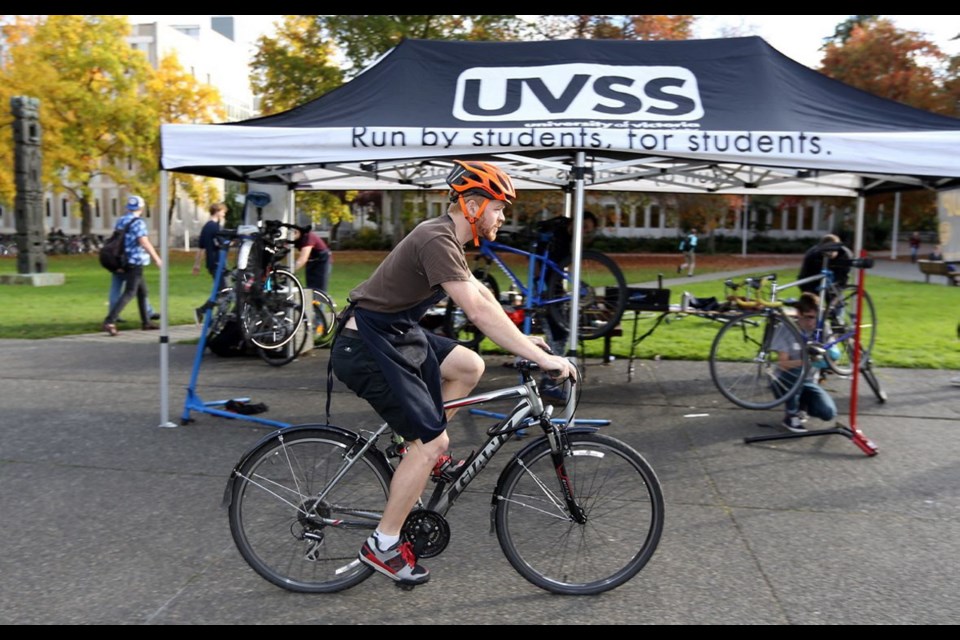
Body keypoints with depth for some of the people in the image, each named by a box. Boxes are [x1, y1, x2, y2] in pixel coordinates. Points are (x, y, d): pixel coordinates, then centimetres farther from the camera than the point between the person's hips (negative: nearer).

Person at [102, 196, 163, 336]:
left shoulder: (120, 221, 13)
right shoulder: (138, 222, -13)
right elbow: (144, 242, -22)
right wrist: (157, 258, -17)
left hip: (125, 261, 9)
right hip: (135, 262, -9)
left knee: (142, 291, 17)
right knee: (129, 293, -10)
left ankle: (146, 322, 22)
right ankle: (109, 321, -19)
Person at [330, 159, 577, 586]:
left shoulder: (445, 237, 10)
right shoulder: (436, 241, -22)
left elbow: (481, 294, 16)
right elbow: (478, 312, -30)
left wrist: (522, 340, 10)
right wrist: (540, 358, -28)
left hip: (393, 336, 10)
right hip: (367, 348, -10)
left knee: (469, 366, 9)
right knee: (433, 440, -7)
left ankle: (422, 451, 18)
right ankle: (383, 545, 7)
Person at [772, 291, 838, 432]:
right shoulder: (785, 330, -16)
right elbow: (782, 364, -20)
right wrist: (805, 362, -38)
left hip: (809, 383, 3)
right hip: (786, 383, -3)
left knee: (829, 413, -21)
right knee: (795, 373, -38)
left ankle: (801, 405, 14)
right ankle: (791, 416, -14)